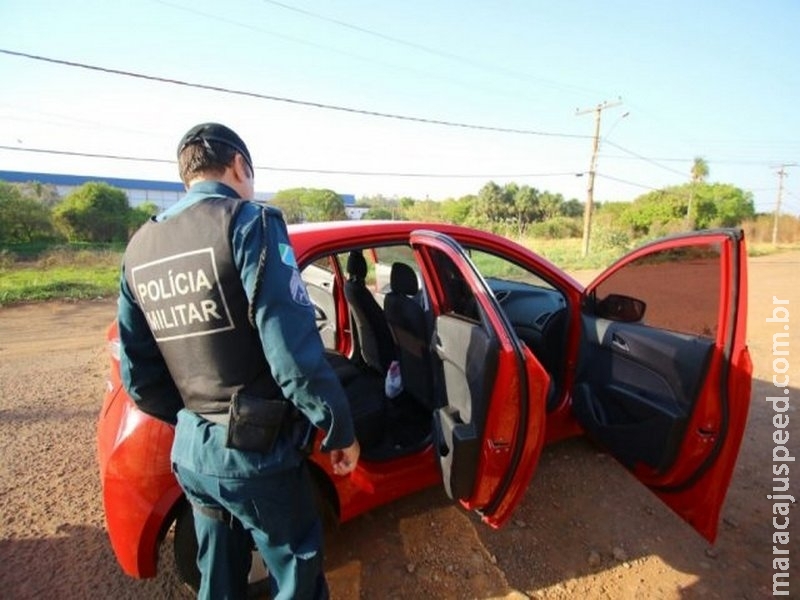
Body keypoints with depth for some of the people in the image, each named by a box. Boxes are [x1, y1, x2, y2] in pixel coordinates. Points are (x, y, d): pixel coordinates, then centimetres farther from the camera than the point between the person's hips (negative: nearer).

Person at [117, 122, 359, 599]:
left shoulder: (140, 247, 6)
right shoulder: (247, 223, -15)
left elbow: (137, 371, 9)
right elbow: (293, 348, -24)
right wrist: (340, 430, -12)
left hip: (189, 449, 7)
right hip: (256, 449, -7)